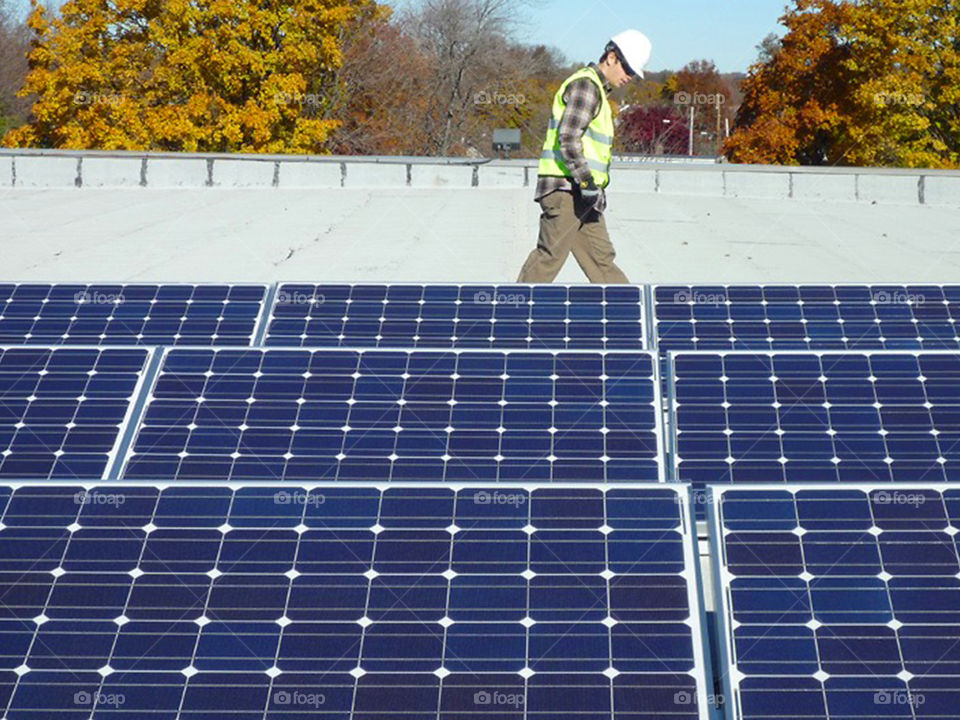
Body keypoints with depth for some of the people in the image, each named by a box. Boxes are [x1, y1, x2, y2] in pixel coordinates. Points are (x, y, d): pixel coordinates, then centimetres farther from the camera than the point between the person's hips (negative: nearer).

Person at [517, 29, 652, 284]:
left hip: (580, 191, 10)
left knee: (601, 258, 10)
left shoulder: (597, 90, 23)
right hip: (566, 188, -10)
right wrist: (588, 182, -22)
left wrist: (595, 186, 20)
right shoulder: (586, 84, -10)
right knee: (550, 256, -8)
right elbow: (568, 137, -20)